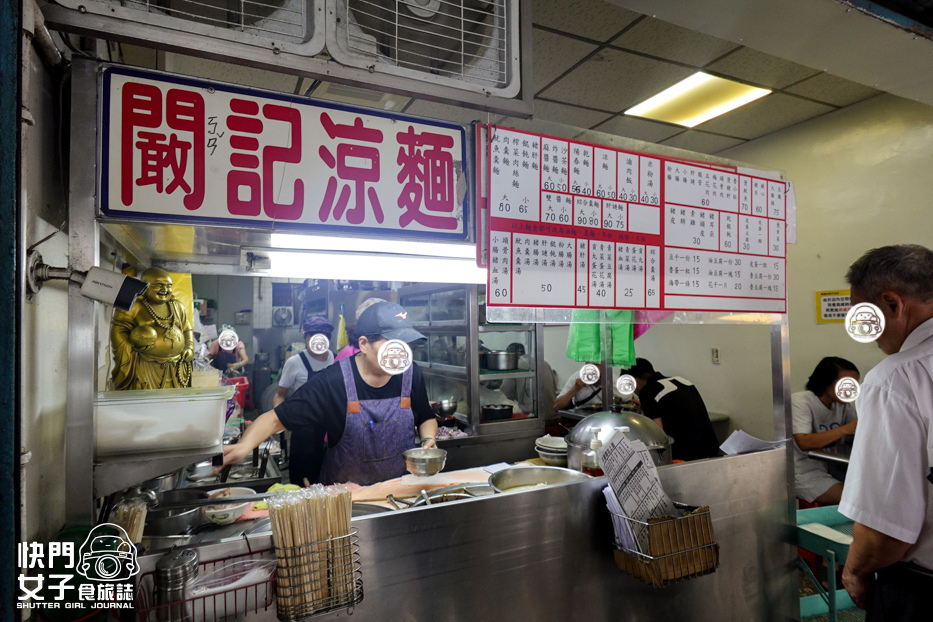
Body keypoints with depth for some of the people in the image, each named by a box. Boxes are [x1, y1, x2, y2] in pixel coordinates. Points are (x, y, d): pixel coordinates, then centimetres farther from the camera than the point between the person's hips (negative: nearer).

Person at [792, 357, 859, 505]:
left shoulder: (843, 404, 8)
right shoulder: (800, 401, -15)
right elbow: (804, 442, -28)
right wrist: (845, 429, -33)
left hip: (831, 467, 7)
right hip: (804, 471, -7)